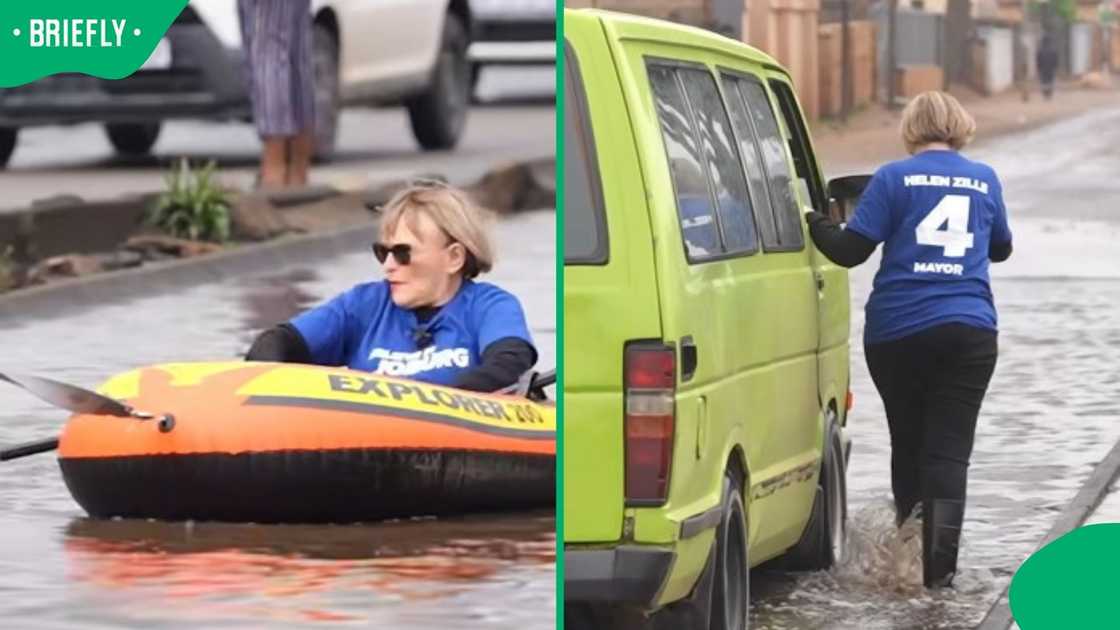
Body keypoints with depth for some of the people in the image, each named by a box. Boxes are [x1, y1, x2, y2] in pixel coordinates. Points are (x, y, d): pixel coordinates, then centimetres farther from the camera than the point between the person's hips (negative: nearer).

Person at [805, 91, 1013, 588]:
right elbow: (1000, 249, 24)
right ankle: (939, 564, -12)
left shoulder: (895, 178, -2)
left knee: (908, 447, 13)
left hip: (898, 332, -1)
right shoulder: (984, 180, 9)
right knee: (949, 450, -1)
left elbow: (851, 249, -7)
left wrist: (813, 224, 10)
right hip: (970, 332, 1)